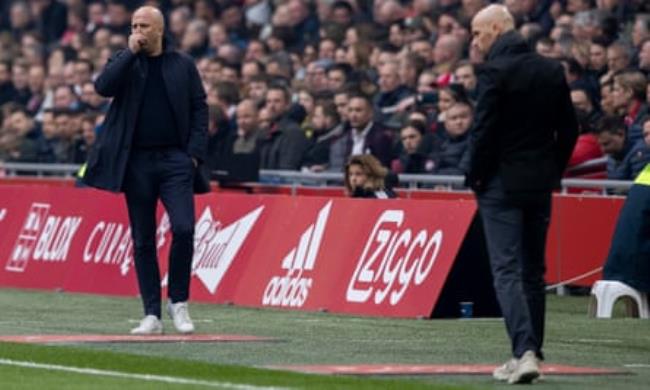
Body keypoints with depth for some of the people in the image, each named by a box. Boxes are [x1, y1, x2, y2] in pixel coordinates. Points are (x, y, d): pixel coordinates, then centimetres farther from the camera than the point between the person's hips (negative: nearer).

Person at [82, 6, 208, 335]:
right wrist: (131, 53, -10)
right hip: (136, 161, 1)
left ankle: (178, 302, 3)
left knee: (183, 229, -14)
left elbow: (199, 109, 7)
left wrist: (195, 152, -3)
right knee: (143, 240, 4)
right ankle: (152, 314, 9)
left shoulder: (183, 65, 8)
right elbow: (103, 87, -11)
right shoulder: (124, 62, 9)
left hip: (175, 160, -1)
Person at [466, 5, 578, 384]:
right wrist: (553, 172, 15)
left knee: (507, 270, -7)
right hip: (541, 183, 6)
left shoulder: (495, 71, -12)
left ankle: (525, 351, -21)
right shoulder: (553, 71, 7)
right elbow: (569, 129, 9)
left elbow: (484, 130, -14)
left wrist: (476, 178, -2)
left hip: (502, 184, -6)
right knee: (533, 271, 14)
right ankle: (529, 353, 18)